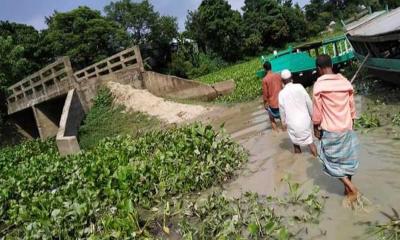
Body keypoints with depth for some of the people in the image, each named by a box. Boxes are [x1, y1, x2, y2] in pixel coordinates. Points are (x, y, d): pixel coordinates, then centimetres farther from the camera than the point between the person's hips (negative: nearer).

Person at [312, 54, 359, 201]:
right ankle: (348, 188, 28)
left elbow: (317, 110, -11)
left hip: (330, 130, -5)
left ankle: (351, 188, 5)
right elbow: (352, 106, 8)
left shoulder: (319, 85, -14)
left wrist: (316, 128, 1)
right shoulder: (345, 82, 1)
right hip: (346, 128, 5)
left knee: (331, 160, 10)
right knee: (347, 158, 17)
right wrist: (350, 124, 20)